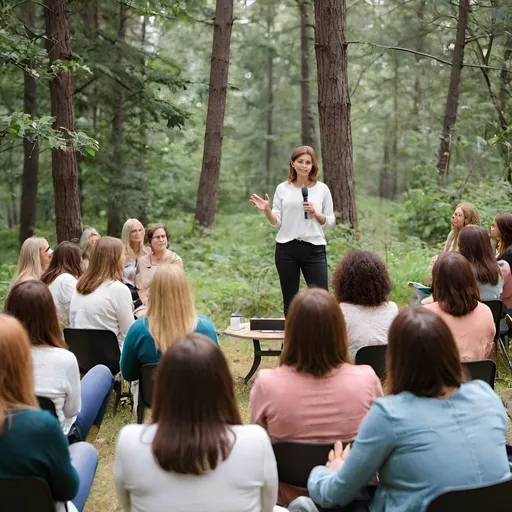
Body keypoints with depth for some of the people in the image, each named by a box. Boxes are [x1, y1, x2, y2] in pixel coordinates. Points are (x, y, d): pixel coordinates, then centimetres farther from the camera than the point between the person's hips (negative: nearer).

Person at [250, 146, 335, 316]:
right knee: (289, 301, 9)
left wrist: (315, 213, -11)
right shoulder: (282, 189, 5)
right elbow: (276, 222, 4)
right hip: (286, 248, 1)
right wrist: (267, 210, -15)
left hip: (314, 248, -1)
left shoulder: (322, 189, 3)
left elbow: (330, 221, 7)